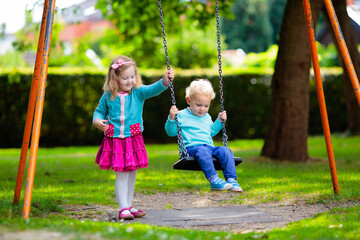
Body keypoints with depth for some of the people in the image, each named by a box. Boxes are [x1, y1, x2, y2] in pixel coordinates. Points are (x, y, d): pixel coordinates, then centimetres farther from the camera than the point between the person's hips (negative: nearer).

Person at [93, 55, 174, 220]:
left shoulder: (138, 92, -1)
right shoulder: (108, 96, 0)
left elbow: (153, 89, -18)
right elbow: (99, 111, 13)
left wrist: (165, 80, -36)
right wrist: (97, 121, -9)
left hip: (134, 140, 2)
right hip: (115, 141, -2)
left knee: (131, 174, 10)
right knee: (121, 175, -5)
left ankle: (128, 206, 22)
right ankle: (123, 208, -1)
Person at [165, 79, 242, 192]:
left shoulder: (207, 117, 25)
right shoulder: (182, 116, 6)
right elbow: (171, 132, 2)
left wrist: (219, 121, 29)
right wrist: (172, 118, -13)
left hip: (209, 147, 6)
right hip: (191, 147, -6)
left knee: (225, 150, -23)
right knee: (203, 151, -41)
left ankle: (231, 179, -27)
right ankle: (213, 180, -50)